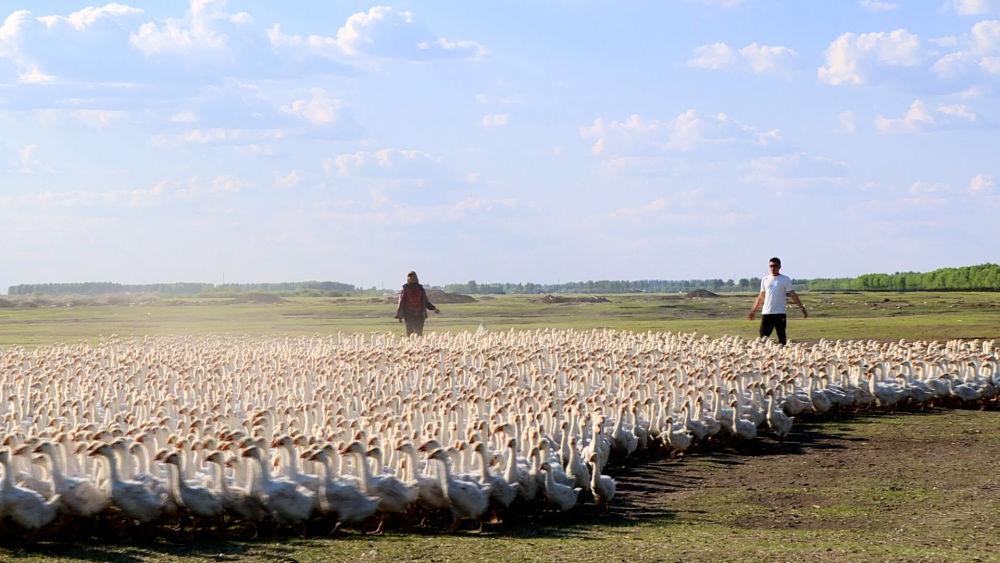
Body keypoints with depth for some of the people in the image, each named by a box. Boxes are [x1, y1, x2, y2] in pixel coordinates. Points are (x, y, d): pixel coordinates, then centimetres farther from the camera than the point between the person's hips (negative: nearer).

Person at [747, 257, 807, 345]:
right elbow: (761, 297, 18)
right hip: (766, 313, 3)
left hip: (780, 313, -3)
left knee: (782, 338, 1)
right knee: (763, 337, -3)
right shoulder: (765, 279, 11)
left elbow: (793, 295, 0)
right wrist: (753, 311, 18)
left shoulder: (785, 280, 1)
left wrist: (802, 308, -7)